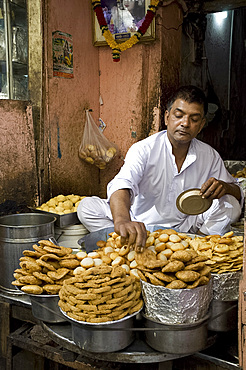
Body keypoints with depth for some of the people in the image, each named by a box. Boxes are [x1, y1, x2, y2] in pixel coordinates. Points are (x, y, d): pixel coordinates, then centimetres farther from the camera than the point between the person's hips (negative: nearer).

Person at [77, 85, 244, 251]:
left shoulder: (210, 156, 0)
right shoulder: (144, 149, -12)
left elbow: (238, 193, 8)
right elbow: (121, 184, -31)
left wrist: (225, 187, -19)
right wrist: (122, 220, -55)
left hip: (184, 228, 2)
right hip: (140, 225, -2)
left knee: (230, 206, -19)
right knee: (87, 206, -21)